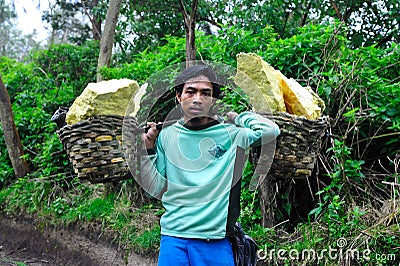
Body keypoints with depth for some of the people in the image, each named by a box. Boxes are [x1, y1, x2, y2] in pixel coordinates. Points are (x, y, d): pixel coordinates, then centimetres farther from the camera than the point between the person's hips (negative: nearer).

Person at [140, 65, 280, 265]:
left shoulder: (230, 134, -1)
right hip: (173, 237, 2)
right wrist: (147, 151, -2)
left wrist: (235, 117, -2)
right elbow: (157, 190, 8)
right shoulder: (167, 136, 5)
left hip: (216, 240, -1)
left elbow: (272, 130, -15)